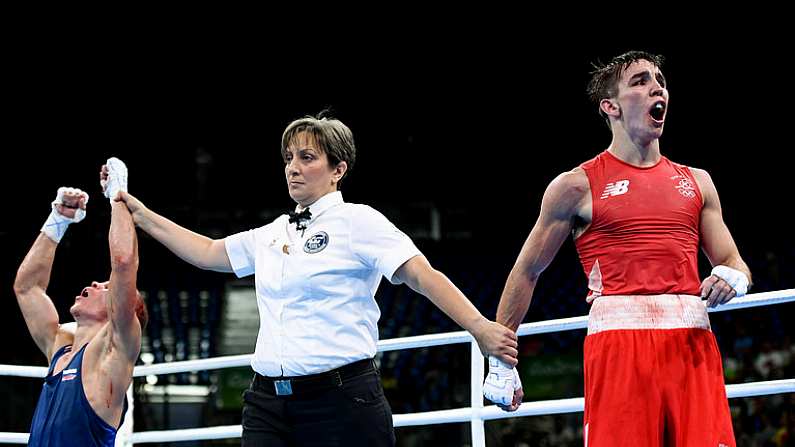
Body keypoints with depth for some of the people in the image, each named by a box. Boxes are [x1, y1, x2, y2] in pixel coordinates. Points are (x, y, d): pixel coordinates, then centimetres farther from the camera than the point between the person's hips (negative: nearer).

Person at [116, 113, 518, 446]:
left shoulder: (357, 221, -3)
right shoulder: (272, 233, 18)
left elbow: (424, 275, -13)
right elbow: (206, 252, 28)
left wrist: (479, 327, -27)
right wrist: (139, 213, 25)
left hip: (341, 400, -6)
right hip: (267, 402, 6)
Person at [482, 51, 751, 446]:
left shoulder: (696, 181, 19)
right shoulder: (577, 186, 7)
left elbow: (733, 262, 22)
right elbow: (526, 272, 10)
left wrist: (733, 277, -4)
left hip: (692, 341, 4)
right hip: (618, 336, -4)